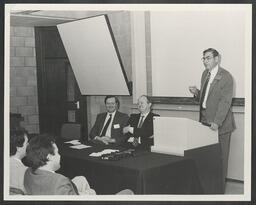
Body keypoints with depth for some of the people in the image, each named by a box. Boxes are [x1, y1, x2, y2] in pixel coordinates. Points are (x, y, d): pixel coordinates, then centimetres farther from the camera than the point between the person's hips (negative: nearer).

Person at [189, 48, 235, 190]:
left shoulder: (226, 77, -11)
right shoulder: (205, 73, 14)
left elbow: (225, 102, -17)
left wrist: (217, 122, -24)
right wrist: (196, 93, 0)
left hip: (219, 124, -6)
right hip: (205, 121, 7)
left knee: (220, 156, 2)